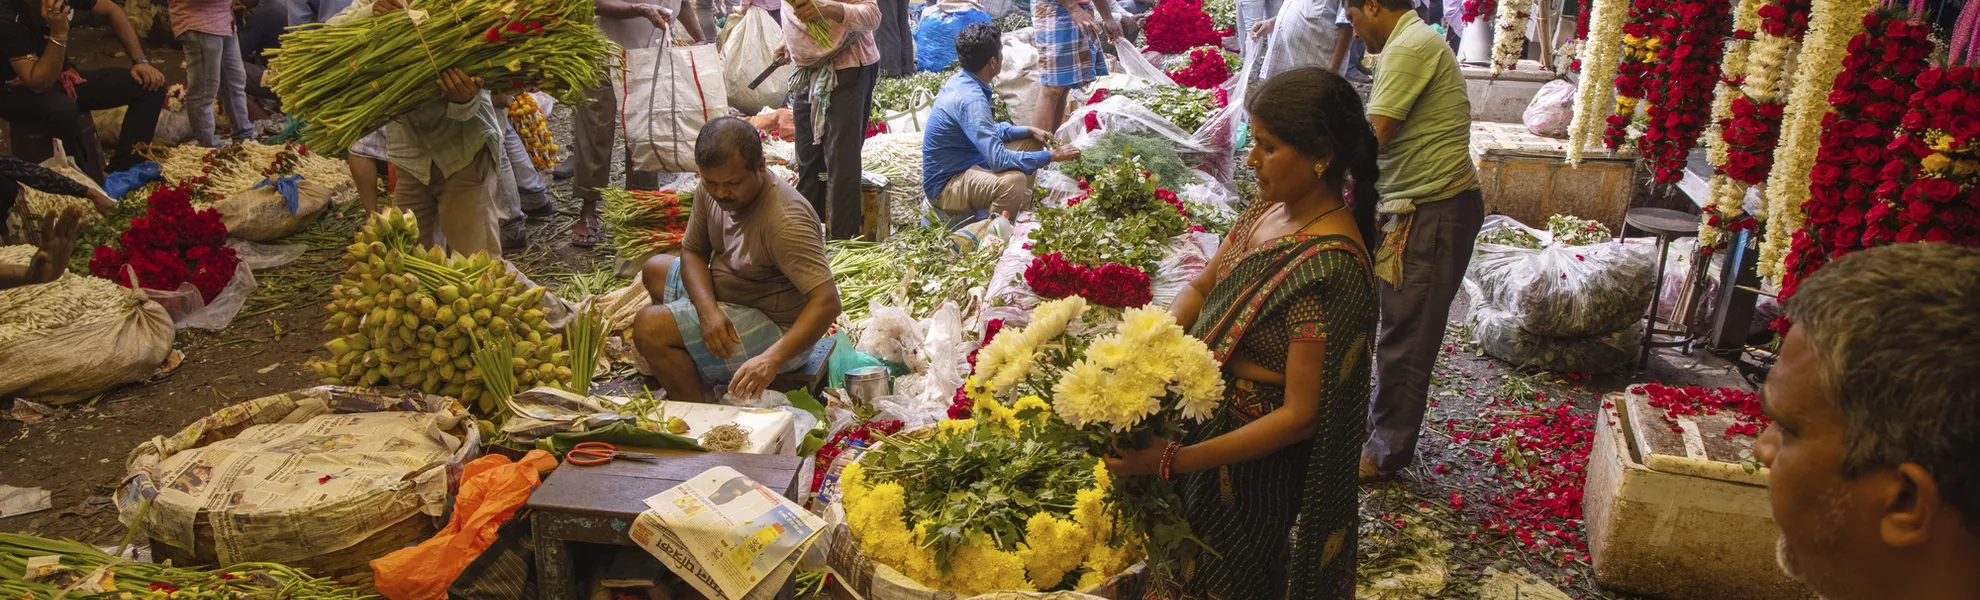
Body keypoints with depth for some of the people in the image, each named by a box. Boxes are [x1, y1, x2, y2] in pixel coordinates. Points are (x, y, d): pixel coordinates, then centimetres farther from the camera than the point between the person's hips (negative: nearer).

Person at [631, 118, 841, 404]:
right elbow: (692, 252, 3)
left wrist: (772, 359, -49)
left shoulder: (785, 221, -32)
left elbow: (827, 302, -38)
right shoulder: (711, 190, -7)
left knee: (649, 327, -21)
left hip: (778, 328, -10)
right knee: (655, 269, 25)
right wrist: (708, 311, -18)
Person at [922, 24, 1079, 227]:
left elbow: (989, 131, 18)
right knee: (1013, 181, -37)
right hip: (946, 186, -11)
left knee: (1030, 142, 16)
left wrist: (1028, 130, 7)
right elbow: (999, 159, -33)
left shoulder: (961, 81, 2)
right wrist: (1051, 156, -24)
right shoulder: (970, 99, -28)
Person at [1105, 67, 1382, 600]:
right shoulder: (1270, 207, -4)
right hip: (1207, 423, 7)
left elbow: (1300, 415, -27)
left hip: (1253, 464, -7)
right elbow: (1203, 286, 7)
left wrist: (1175, 460, -28)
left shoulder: (1328, 269, -30)